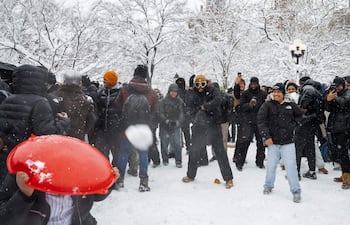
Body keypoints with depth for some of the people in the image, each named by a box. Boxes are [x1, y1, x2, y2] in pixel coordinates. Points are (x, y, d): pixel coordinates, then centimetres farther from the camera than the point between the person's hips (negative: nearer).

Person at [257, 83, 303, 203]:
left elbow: (300, 115, 22)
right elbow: (260, 120, -8)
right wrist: (266, 136, -14)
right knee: (271, 166, 9)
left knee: (291, 166, -3)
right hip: (273, 141, 0)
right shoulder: (268, 105, -2)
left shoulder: (290, 105, 3)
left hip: (288, 142, 0)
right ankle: (268, 186, 31)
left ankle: (296, 191, 10)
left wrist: (294, 124, 7)